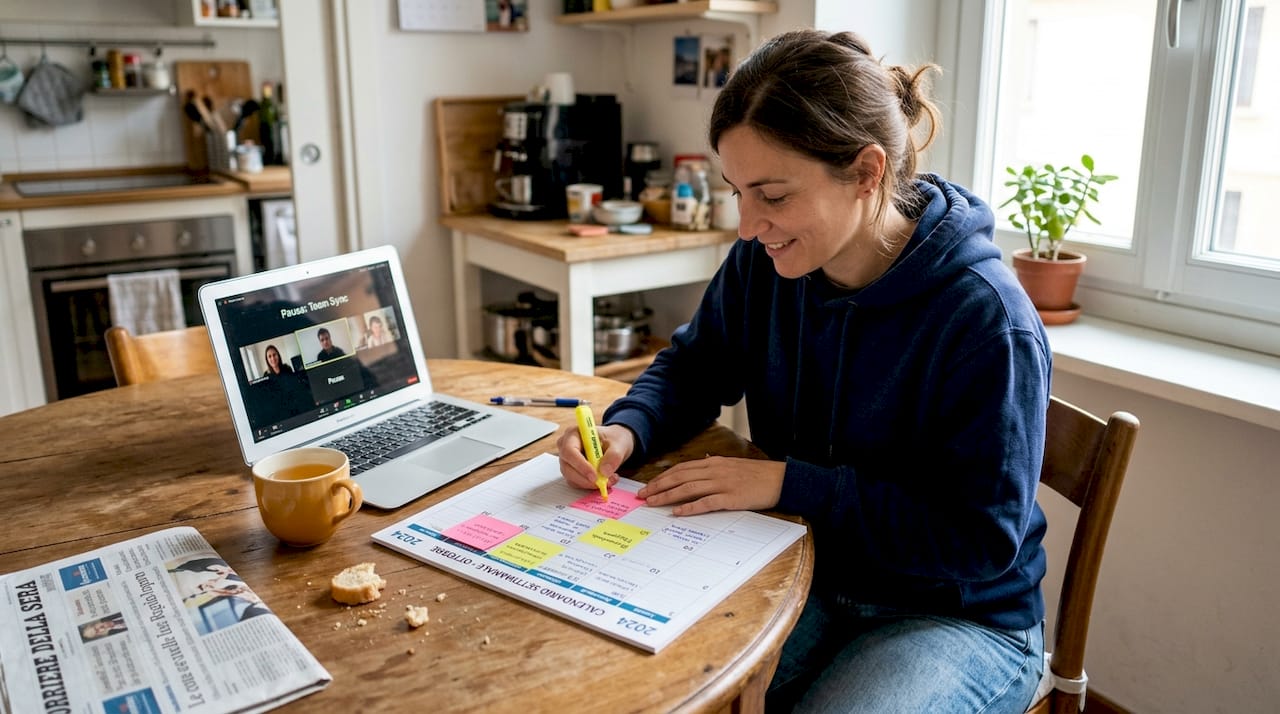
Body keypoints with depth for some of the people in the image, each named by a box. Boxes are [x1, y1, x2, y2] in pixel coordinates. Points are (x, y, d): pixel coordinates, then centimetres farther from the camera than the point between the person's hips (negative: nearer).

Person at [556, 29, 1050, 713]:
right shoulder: (762, 265, -8)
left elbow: (984, 539, -22)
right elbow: (692, 365, 8)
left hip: (959, 621, -4)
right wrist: (626, 429, -14)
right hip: (803, 575, 4)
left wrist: (788, 482, -26)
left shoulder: (986, 322, -25)